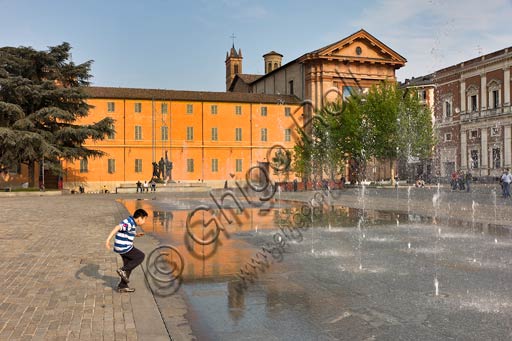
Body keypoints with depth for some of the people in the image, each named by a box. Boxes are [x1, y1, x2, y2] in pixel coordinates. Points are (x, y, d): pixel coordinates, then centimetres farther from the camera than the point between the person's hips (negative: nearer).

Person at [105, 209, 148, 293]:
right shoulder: (129, 223, -20)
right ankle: (123, 270, 0)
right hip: (124, 248, -10)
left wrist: (137, 234, 12)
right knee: (141, 256, 0)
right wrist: (108, 239, -38)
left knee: (128, 265, 17)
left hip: (123, 247, 10)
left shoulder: (132, 223, 11)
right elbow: (116, 228, -31)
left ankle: (122, 286, 24)